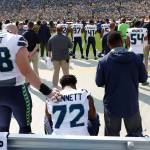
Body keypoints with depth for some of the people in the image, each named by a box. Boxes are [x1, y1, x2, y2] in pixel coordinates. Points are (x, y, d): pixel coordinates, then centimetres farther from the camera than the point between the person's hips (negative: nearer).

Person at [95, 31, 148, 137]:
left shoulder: (103, 61, -13)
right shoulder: (136, 58, -9)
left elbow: (99, 83, -4)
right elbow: (143, 78, 1)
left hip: (112, 105, -1)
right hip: (132, 104, 1)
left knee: (112, 135, 17)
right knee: (136, 134, 20)